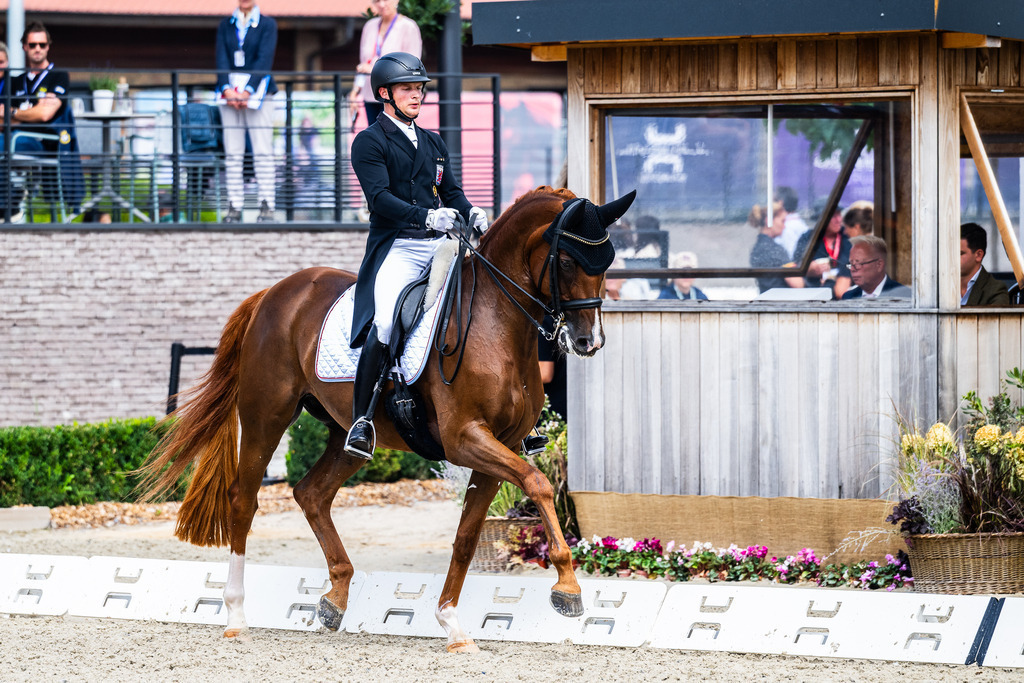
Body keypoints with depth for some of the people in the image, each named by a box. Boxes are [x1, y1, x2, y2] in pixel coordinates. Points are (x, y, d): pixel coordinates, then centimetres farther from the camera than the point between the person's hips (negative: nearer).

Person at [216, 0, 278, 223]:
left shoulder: (267, 25, 4)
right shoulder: (226, 25, 14)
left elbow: (264, 59, -6)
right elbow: (222, 59, 5)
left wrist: (247, 91, -15)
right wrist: (227, 88, -10)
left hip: (257, 90, -3)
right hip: (230, 93, 3)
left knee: (262, 151, -8)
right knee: (232, 153, -1)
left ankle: (267, 206, -8)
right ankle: (234, 207, 0)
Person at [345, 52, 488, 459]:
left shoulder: (433, 143, 23)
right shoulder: (370, 143, 1)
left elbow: (450, 192, 19)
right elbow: (380, 197, -12)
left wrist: (471, 213, -5)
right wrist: (427, 216, -27)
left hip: (439, 243, 6)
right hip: (396, 247, -6)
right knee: (385, 322, -29)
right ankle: (361, 419, -24)